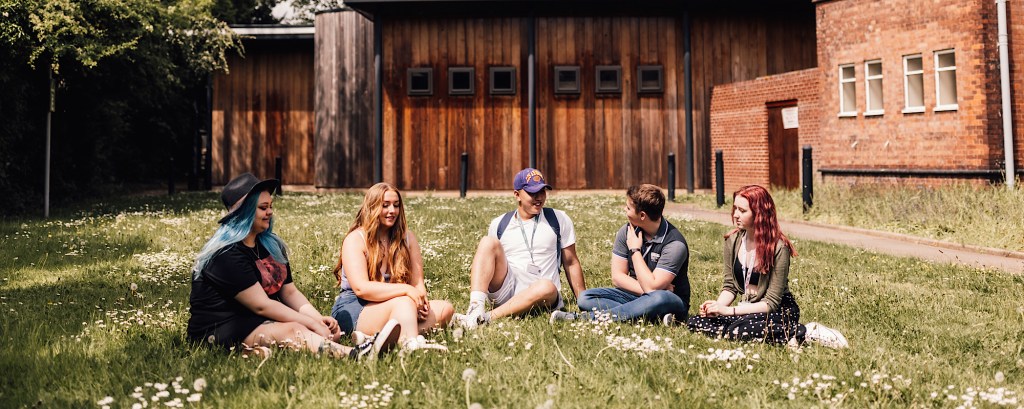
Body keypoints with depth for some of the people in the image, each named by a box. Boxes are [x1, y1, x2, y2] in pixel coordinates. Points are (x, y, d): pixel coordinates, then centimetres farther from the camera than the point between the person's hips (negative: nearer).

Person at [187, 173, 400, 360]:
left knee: (330, 331, -17)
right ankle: (354, 355, -59)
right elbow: (261, 305, -21)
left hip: (260, 322, 9)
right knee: (293, 330, -35)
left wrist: (319, 319, -9)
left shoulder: (270, 245, 13)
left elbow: (290, 292, 9)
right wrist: (312, 323, -22)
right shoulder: (227, 254, -16)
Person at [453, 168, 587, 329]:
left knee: (547, 287, -37)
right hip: (504, 289, 2)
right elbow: (490, 260, 23)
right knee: (488, 242, -20)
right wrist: (478, 272, 4)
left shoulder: (559, 220, 9)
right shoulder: (499, 224, 12)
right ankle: (476, 308, -36)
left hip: (537, 297, -1)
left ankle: (489, 317, -38)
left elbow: (571, 263, 11)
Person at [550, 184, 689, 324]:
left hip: (671, 303, -5)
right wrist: (645, 290, -17)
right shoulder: (627, 231, -3)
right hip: (635, 294, 5)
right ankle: (653, 316, -28)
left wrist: (635, 250, -17)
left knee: (660, 299, -41)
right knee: (585, 298, -15)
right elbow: (617, 276, -3)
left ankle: (584, 317, -33)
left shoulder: (674, 244, -21)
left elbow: (651, 287, -26)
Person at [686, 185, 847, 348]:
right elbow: (730, 287, 6)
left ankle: (803, 332, -15)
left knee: (739, 330, -37)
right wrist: (718, 306, -16)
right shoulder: (733, 241, 0)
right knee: (694, 323, -16)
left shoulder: (778, 247, -17)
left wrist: (728, 310, -23)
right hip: (748, 309, 7)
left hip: (780, 310, -7)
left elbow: (771, 302, -18)